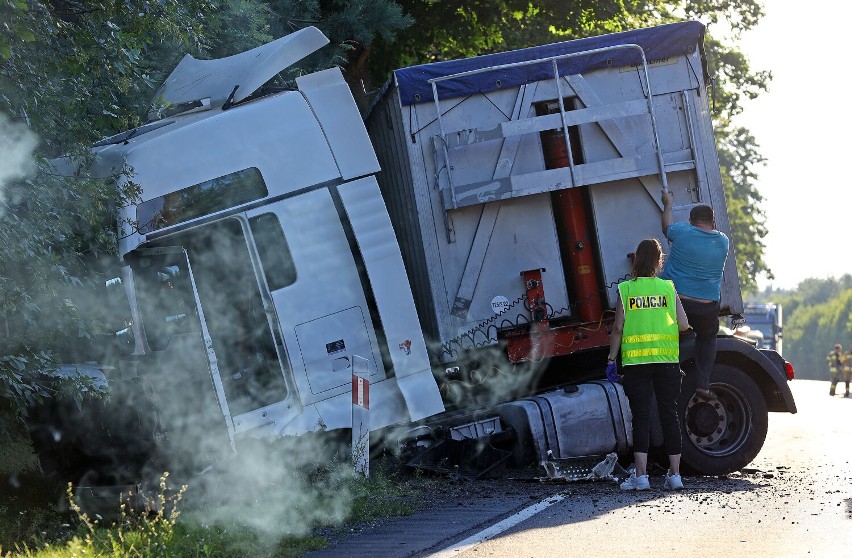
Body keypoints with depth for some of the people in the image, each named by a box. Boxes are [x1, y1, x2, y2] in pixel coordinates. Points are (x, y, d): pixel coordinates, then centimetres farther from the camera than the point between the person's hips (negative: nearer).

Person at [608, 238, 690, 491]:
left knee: (641, 416, -1)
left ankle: (641, 475, -7)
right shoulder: (668, 288, 3)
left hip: (635, 361, -1)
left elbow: (618, 328, -1)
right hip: (667, 360, 1)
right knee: (670, 415, 8)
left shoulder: (625, 289, 0)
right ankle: (674, 474, 9)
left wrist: (612, 357, 9)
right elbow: (683, 325, 0)